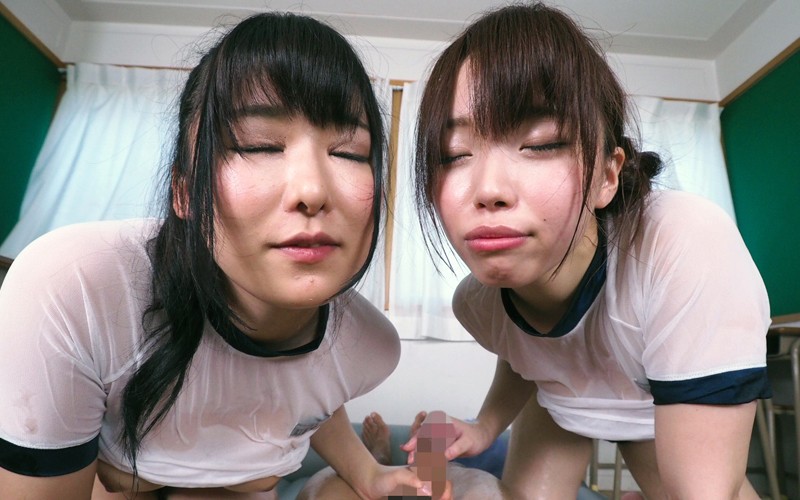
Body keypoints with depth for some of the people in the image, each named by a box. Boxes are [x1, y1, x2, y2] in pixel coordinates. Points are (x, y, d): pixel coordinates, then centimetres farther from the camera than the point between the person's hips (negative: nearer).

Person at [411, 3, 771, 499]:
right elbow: (517, 360, -3)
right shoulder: (475, 302, -28)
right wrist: (485, 427, -17)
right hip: (558, 399, 1)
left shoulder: (690, 248, -44)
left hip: (673, 406, 0)